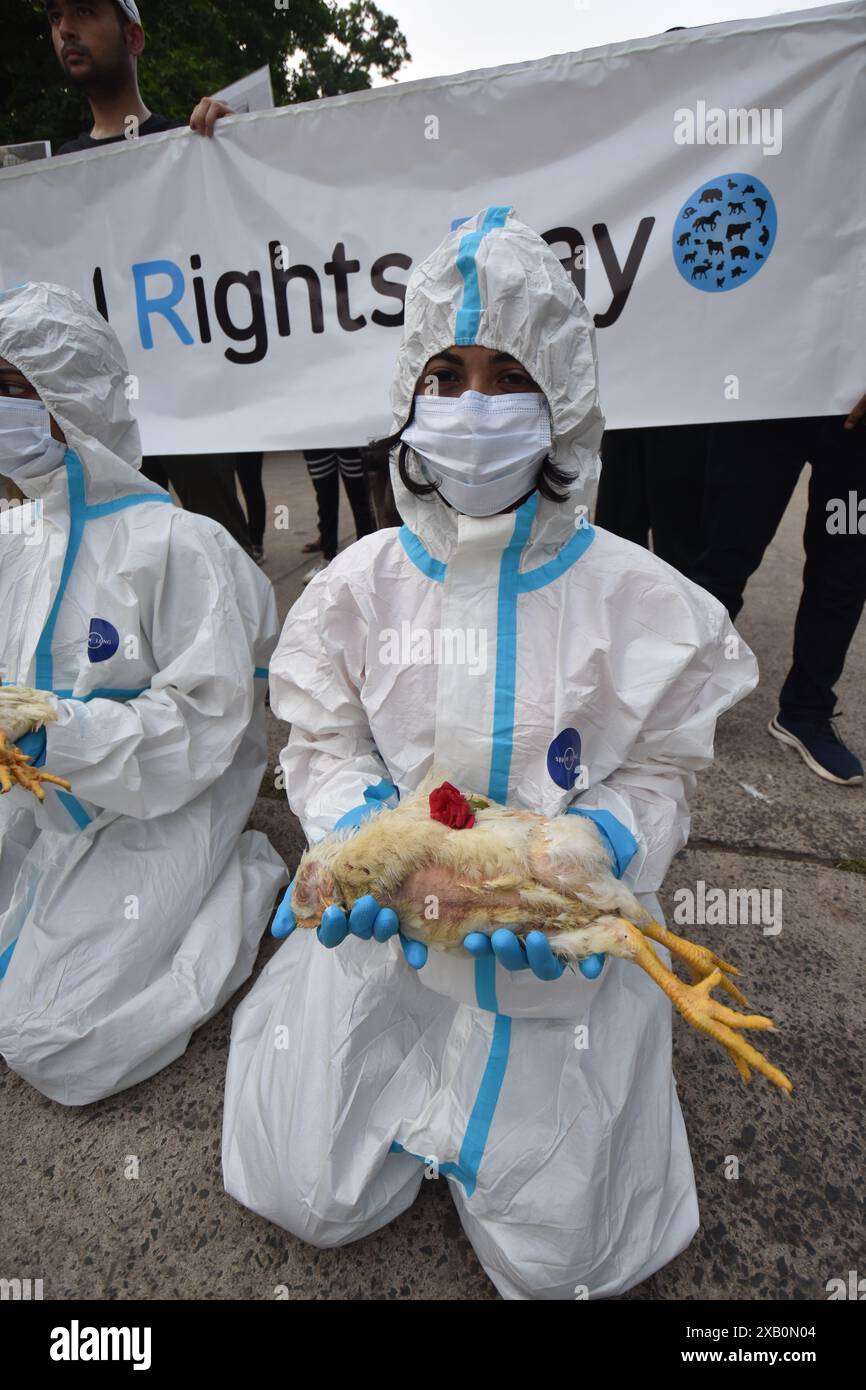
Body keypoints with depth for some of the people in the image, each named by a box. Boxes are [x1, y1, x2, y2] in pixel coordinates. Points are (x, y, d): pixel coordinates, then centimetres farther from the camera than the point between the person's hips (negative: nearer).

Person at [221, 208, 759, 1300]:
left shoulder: (637, 597, -11)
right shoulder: (361, 583, -6)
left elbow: (658, 776, -5)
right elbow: (325, 748, -1)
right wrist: (358, 837, -21)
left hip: (562, 951, 0)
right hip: (388, 931, 2)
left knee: (556, 1258, 7)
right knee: (308, 1199, 8)